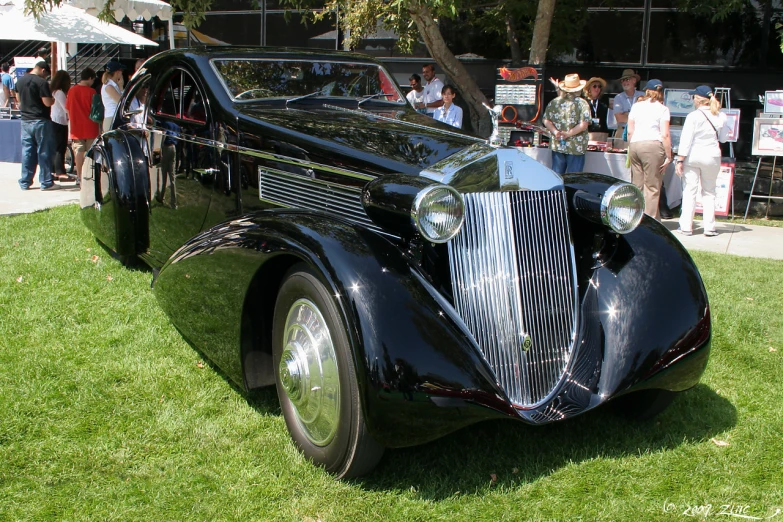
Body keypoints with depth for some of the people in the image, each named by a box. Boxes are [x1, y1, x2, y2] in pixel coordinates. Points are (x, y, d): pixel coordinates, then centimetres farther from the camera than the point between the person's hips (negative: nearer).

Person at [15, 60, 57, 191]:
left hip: (25, 120, 7)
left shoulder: (20, 81, 8)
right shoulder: (41, 82, -15)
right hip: (41, 121, -7)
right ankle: (46, 182, 3)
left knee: (27, 151, 11)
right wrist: (53, 99, 0)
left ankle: (25, 182, 13)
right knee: (44, 152, 0)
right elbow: (48, 102, -20)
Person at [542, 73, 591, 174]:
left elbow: (546, 121, 0)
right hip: (576, 147, -4)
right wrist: (569, 134, -12)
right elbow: (583, 125, -14)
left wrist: (555, 132, -7)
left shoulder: (554, 102, 5)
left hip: (557, 146, 4)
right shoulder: (582, 103, -7)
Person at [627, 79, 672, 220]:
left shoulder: (636, 106, 13)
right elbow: (665, 135, -5)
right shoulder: (662, 109, 2)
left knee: (637, 186, 10)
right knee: (652, 187, -1)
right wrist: (668, 156, -1)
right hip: (653, 145, -4)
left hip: (635, 145, 4)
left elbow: (630, 131, 12)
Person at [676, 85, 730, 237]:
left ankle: (686, 227, 3)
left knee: (689, 191, 2)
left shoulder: (693, 116, -10)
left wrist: (680, 160, -10)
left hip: (692, 156, -3)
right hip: (712, 156, 3)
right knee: (709, 192, 11)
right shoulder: (720, 116, 0)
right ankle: (709, 227, 9)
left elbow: (685, 140, -12)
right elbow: (723, 138, 9)